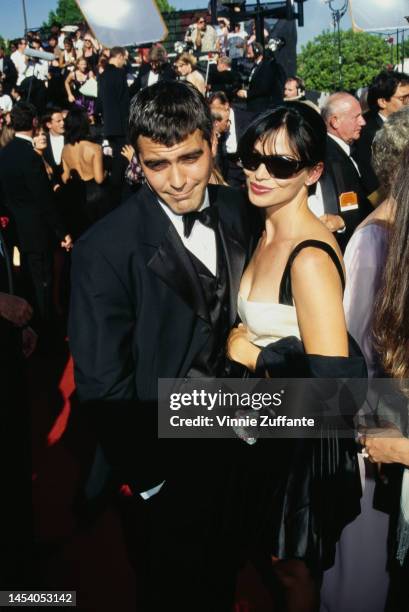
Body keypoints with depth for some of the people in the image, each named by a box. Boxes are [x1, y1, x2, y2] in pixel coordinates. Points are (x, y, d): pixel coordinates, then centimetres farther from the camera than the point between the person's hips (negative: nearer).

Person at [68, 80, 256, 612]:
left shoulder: (237, 211, -6)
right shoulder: (106, 249, -23)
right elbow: (102, 383, -18)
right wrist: (147, 478, -12)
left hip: (235, 434, 5)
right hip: (168, 457, -5)